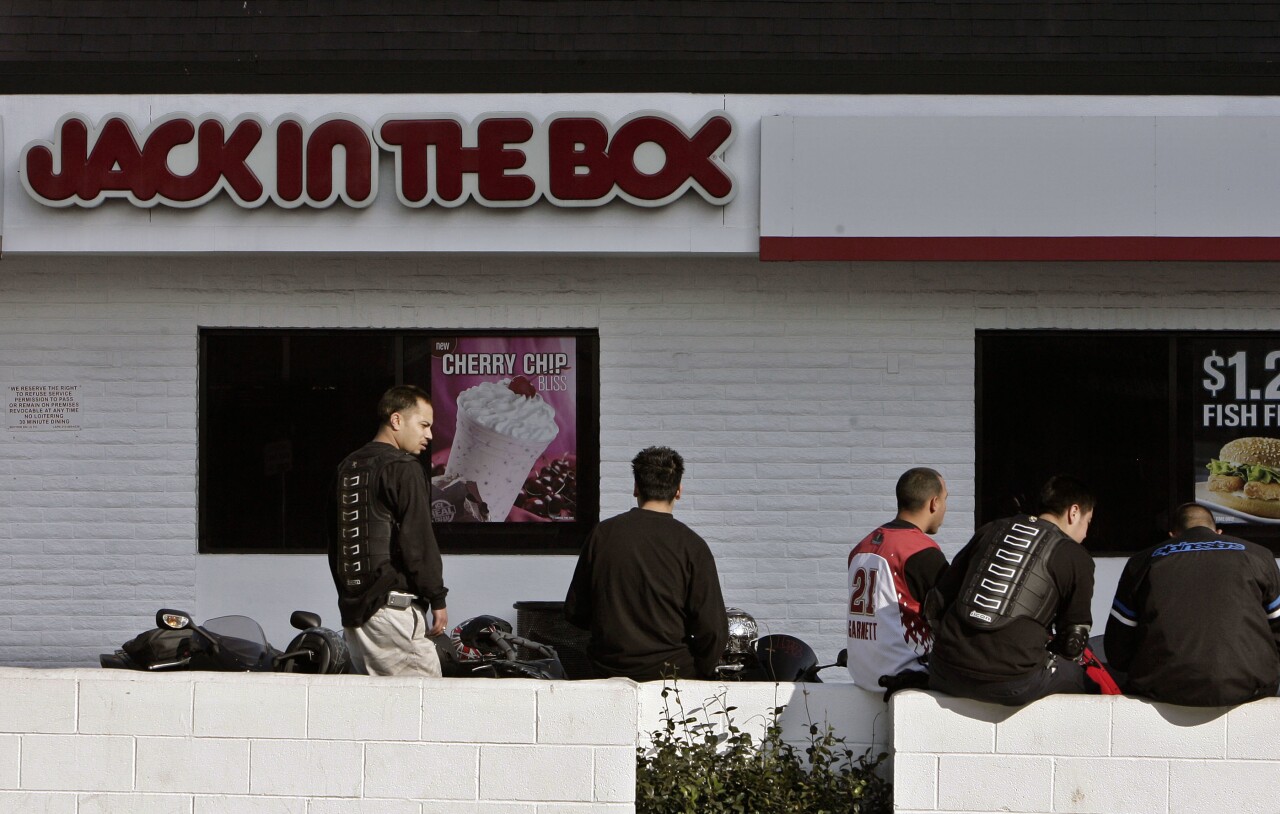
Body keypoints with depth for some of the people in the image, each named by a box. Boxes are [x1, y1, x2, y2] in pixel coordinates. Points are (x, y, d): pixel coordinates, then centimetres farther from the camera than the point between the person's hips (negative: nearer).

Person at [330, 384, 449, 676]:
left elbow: (334, 543, 22)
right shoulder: (402, 469, -10)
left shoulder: (347, 468, 18)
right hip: (392, 605, -9)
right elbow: (418, 540, -14)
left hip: (352, 609, 9)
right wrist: (437, 598, -8)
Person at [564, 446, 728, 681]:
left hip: (606, 668, 4)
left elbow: (574, 611, 8)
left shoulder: (602, 534, 1)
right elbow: (712, 628, -9)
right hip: (668, 669, -4)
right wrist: (702, 671, 8)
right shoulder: (691, 545, -8)